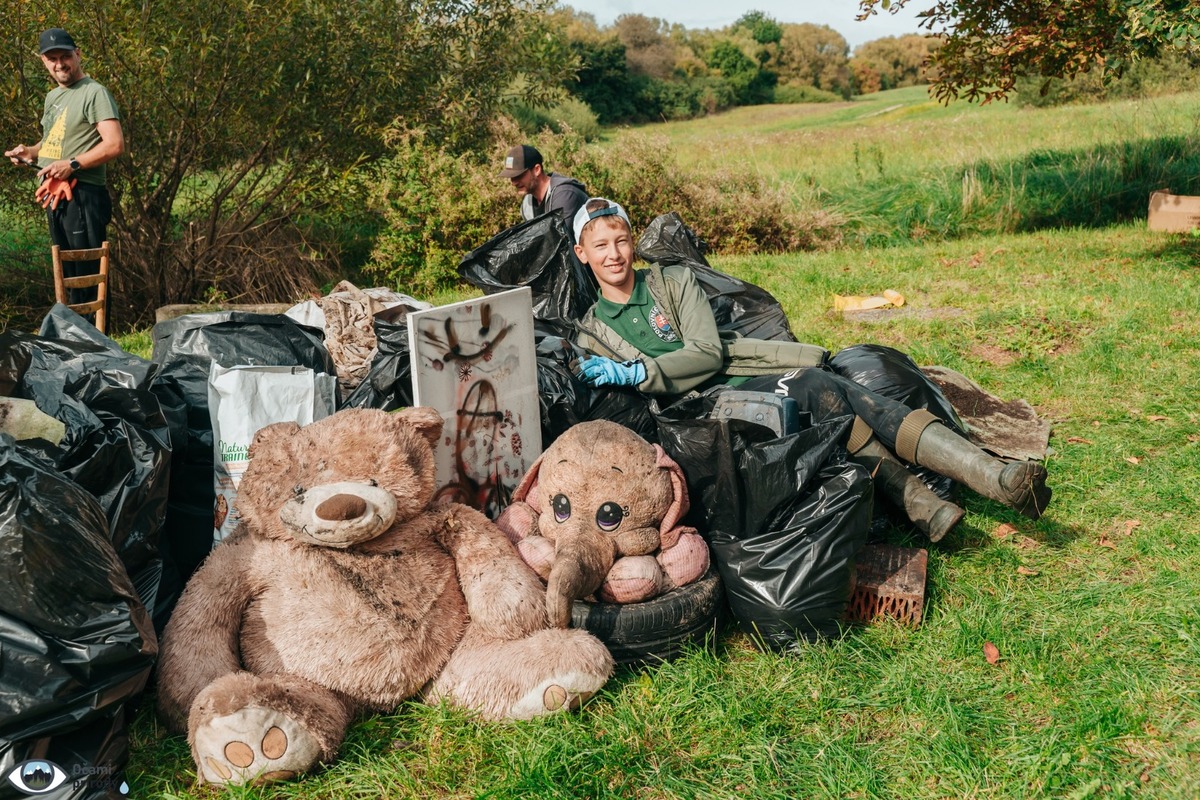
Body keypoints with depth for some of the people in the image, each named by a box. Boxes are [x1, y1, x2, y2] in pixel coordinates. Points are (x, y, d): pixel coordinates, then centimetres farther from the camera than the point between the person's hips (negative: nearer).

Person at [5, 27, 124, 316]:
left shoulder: (94, 93, -10)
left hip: (82, 196, -9)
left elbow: (115, 145, -20)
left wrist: (71, 165, -23)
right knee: (67, 272, 16)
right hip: (55, 194, 10)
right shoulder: (52, 96, 19)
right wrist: (31, 152, 10)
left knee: (87, 274, -7)